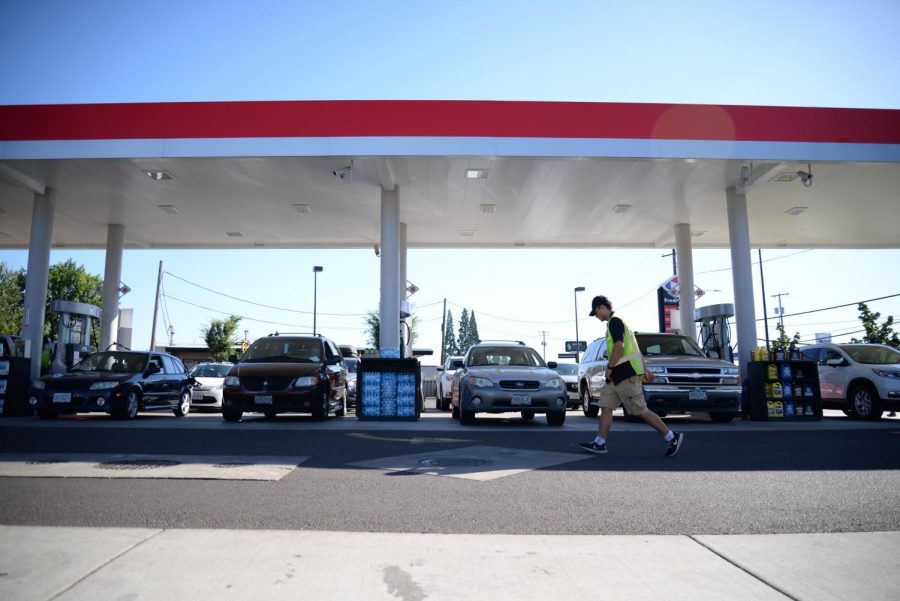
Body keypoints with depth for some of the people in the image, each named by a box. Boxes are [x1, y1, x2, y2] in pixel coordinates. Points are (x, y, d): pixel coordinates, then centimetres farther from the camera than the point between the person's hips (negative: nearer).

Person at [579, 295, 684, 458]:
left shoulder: (614, 321, -11)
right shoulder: (616, 322, 21)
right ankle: (599, 443, 7)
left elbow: (619, 345, -23)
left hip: (626, 372, -11)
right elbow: (628, 346, 23)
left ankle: (672, 437, 2)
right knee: (606, 406, 6)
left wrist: (610, 368, -15)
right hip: (620, 374, 11)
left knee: (640, 410, -7)